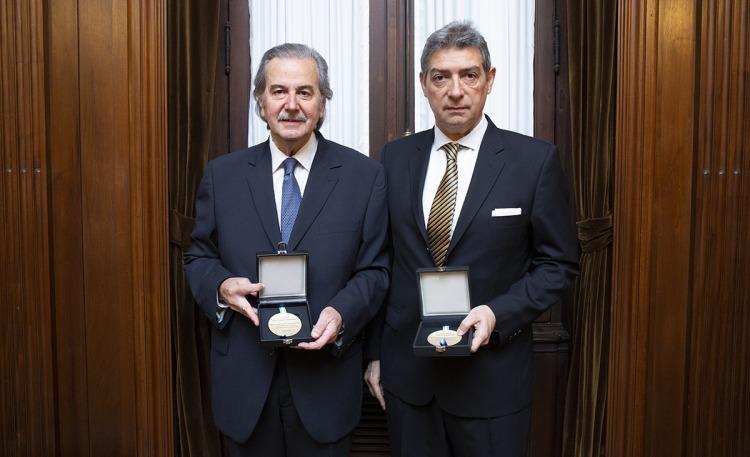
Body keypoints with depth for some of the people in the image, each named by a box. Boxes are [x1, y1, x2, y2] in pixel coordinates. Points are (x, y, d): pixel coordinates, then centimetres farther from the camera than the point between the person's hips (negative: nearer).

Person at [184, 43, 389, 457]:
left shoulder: (364, 175, -3)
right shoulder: (222, 175, 2)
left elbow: (374, 270, -2)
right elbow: (198, 258, 8)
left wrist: (341, 314, -20)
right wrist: (222, 286, -14)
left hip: (325, 379, -1)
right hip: (244, 379, 2)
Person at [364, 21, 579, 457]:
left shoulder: (535, 160, -7)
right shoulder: (396, 158, 2)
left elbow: (558, 263, -3)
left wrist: (498, 313, -17)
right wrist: (375, 353, 7)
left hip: (490, 375, -2)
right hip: (406, 371, 3)